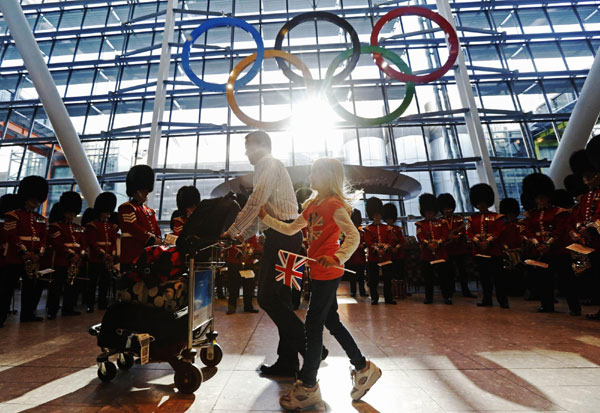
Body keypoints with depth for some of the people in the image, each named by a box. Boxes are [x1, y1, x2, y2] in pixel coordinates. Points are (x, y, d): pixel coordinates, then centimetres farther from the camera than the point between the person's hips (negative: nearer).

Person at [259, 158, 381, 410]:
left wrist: (337, 258, -32)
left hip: (327, 273, -9)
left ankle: (308, 387, 18)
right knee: (331, 322, 16)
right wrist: (266, 217, 14)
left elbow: (353, 236, -18)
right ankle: (363, 367, 33)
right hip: (318, 272, 9)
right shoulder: (313, 204, 14)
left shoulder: (334, 204, -12)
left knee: (312, 324, 0)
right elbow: (291, 229, 18)